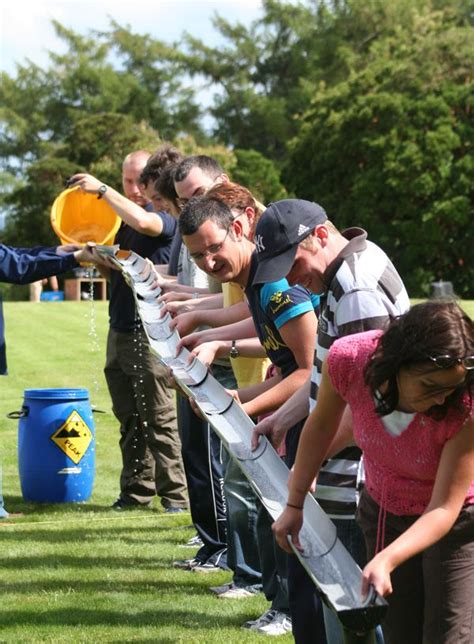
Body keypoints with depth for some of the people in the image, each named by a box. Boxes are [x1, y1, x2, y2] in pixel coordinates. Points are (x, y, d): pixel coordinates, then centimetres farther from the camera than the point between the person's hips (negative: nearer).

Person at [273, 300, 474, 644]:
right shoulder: (348, 358, -27)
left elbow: (444, 509, -29)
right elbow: (321, 426, -4)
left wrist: (386, 561, -44)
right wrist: (295, 504, 4)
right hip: (384, 510, 4)